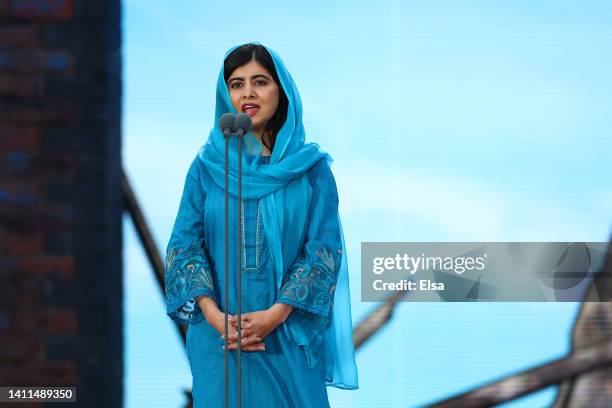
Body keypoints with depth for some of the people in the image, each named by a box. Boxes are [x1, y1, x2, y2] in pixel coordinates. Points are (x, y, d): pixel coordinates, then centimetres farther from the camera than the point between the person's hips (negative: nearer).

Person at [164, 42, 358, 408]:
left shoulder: (311, 167, 1)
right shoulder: (208, 164, 4)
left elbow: (325, 247, -5)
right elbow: (184, 243, -1)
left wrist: (276, 314, -15)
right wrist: (214, 316, -14)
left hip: (290, 334, -1)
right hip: (219, 335, 1)